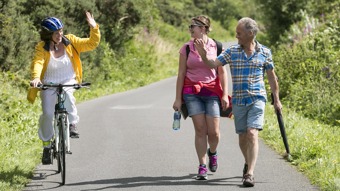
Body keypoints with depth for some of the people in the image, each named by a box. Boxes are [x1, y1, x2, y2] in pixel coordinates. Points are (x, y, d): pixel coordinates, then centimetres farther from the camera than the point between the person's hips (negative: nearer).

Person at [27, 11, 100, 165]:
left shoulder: (70, 41, -4)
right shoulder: (42, 48, -11)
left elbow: (92, 44, -5)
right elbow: (37, 63, -27)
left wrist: (94, 28, -22)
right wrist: (36, 77, -46)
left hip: (68, 81, 0)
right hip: (49, 83, 0)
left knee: (67, 94, -36)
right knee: (47, 114, -13)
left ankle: (72, 124, -17)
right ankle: (46, 147, 5)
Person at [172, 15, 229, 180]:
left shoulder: (216, 47, 1)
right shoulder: (186, 48, 3)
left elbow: (222, 72, 3)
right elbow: (181, 74, 4)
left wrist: (225, 94, -3)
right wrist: (178, 98, 2)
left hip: (212, 92, 0)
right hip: (192, 93, 0)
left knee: (214, 132, -3)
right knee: (200, 130, -5)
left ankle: (212, 152, 30)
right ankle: (202, 167, 1)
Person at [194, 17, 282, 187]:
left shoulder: (264, 52, 1)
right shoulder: (232, 51, 3)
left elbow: (271, 77, 9)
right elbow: (213, 64, -3)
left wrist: (276, 99, 11)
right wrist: (203, 54, -23)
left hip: (257, 99, -3)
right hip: (238, 101, 3)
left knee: (252, 134, -17)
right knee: (242, 137, 10)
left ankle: (250, 174, -20)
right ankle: (248, 162, 38)